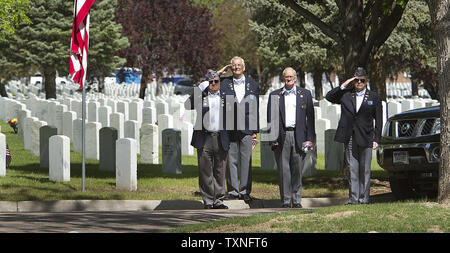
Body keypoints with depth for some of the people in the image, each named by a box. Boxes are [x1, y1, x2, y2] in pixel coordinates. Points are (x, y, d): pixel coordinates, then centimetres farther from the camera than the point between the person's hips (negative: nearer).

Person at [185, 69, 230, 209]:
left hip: (221, 139, 1)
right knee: (205, 172, 0)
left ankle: (218, 200, 10)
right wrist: (200, 90, -12)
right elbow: (187, 105, -10)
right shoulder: (200, 96, 7)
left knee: (220, 172, 4)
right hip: (204, 139, -1)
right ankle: (208, 200, 6)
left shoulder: (225, 96, 11)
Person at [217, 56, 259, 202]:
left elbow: (256, 109, 12)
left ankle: (245, 190, 6)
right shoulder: (224, 84, 7)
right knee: (231, 160, 1)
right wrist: (218, 73, -3)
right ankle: (233, 190, 7)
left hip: (247, 129, 1)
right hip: (229, 128, 0)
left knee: (246, 161, 0)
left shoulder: (253, 85, 10)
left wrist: (255, 131, 7)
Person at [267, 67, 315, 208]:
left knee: (297, 170, 1)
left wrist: (310, 138, 0)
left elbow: (310, 117, 8)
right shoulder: (274, 95, 10)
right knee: (283, 170, -1)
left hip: (299, 136, 0)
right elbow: (270, 118, 7)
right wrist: (272, 138, -2)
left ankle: (296, 200, 8)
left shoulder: (305, 94, 11)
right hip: (281, 137, 0)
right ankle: (286, 200, 4)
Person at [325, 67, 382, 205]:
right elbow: (329, 97, 3)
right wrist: (343, 86, -4)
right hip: (349, 139, 1)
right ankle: (353, 198, 2)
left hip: (365, 139, -1)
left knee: (365, 170, 1)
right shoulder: (346, 95, 11)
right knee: (352, 170, 1)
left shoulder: (374, 98, 7)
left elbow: (378, 120, 7)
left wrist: (376, 139, -1)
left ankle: (364, 198, 5)